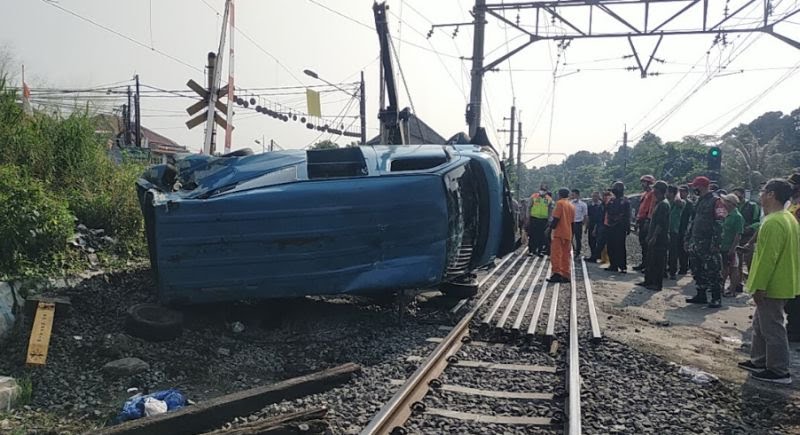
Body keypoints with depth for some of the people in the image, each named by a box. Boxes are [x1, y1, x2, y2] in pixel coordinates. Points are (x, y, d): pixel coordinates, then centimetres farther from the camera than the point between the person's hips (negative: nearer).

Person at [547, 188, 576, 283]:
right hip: (568, 234, 7)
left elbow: (556, 218, -14)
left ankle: (557, 274, -17)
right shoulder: (572, 206, 15)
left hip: (559, 233, -7)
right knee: (566, 255, 10)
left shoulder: (560, 203, -6)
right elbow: (572, 221, 16)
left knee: (555, 254, -8)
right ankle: (566, 276, 9)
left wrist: (550, 229, -9)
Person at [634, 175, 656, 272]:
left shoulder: (652, 193, -9)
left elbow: (652, 207, -18)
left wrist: (648, 220, -24)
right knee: (642, 243, 12)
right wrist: (637, 220, 21)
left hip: (646, 221, -9)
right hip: (641, 221, 9)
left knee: (646, 243, -8)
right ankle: (644, 263, 18)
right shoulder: (644, 194, 20)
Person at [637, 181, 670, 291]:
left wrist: (654, 237, -22)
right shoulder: (658, 203, 16)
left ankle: (657, 284, 0)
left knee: (657, 262, -5)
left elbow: (661, 223, -21)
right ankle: (648, 281, 22)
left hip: (660, 238, -10)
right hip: (654, 238, 10)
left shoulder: (663, 204, -15)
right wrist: (650, 235, 21)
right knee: (650, 261, 14)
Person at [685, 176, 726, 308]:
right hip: (696, 242, 9)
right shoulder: (699, 201, 16)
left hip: (708, 243, -9)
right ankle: (701, 295, 21)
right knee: (697, 270, 12)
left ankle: (716, 298, 1)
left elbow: (718, 223, -18)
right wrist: (688, 239, 18)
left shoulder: (715, 201, -11)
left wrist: (716, 242, -24)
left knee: (712, 271, -5)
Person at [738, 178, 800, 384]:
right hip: (782, 282, 11)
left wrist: (759, 286, -21)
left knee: (772, 328, -2)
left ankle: (779, 371, 6)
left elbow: (768, 257, -25)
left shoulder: (773, 223, -22)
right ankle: (759, 361, 29)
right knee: (761, 324, 20)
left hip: (772, 286, -11)